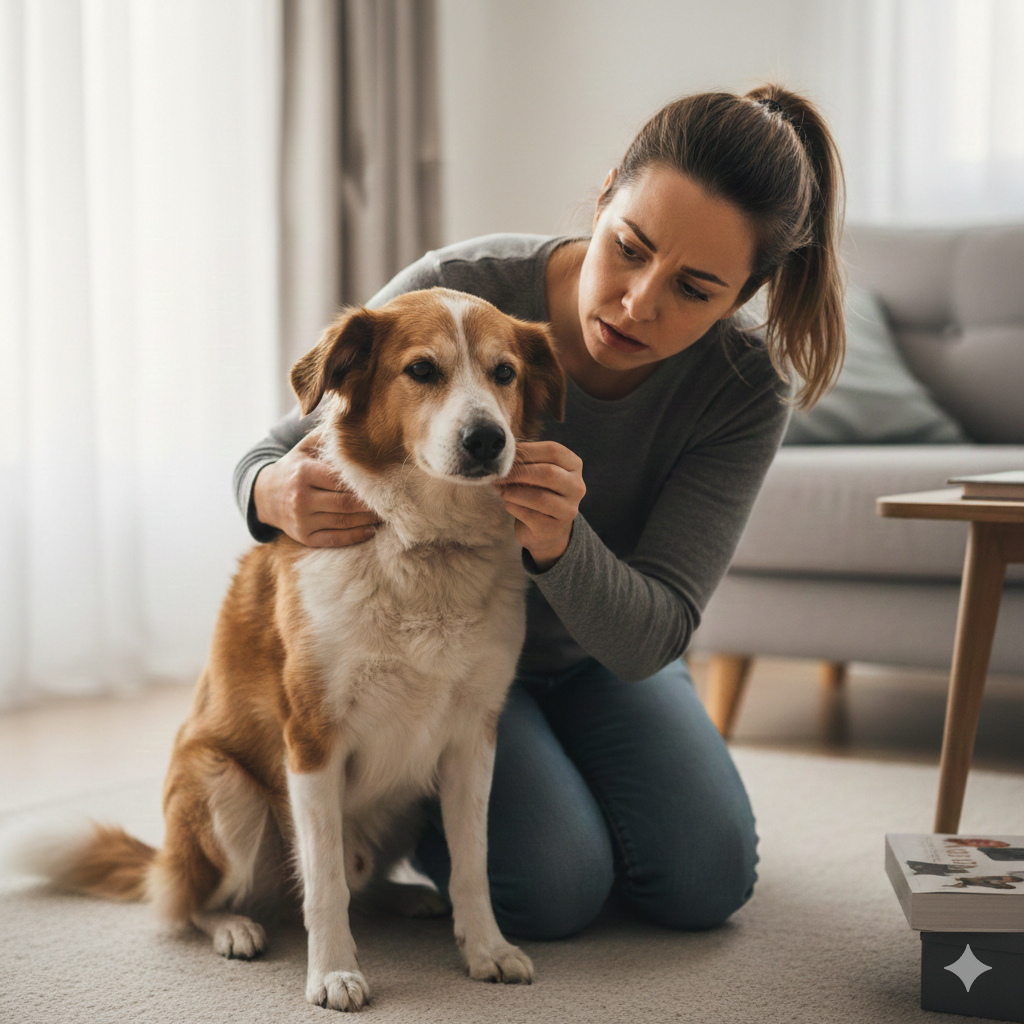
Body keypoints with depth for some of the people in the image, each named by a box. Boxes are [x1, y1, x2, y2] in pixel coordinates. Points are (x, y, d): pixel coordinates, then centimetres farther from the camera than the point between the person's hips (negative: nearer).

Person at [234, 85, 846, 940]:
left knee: (705, 879, -12)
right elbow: (273, 463, -17)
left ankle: (564, 768, 19)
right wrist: (278, 495, -43)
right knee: (553, 887, -21)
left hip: (595, 653, 3)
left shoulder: (745, 387, -24)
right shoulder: (449, 293, -31)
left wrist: (560, 546, -51)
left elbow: (650, 637, -29)